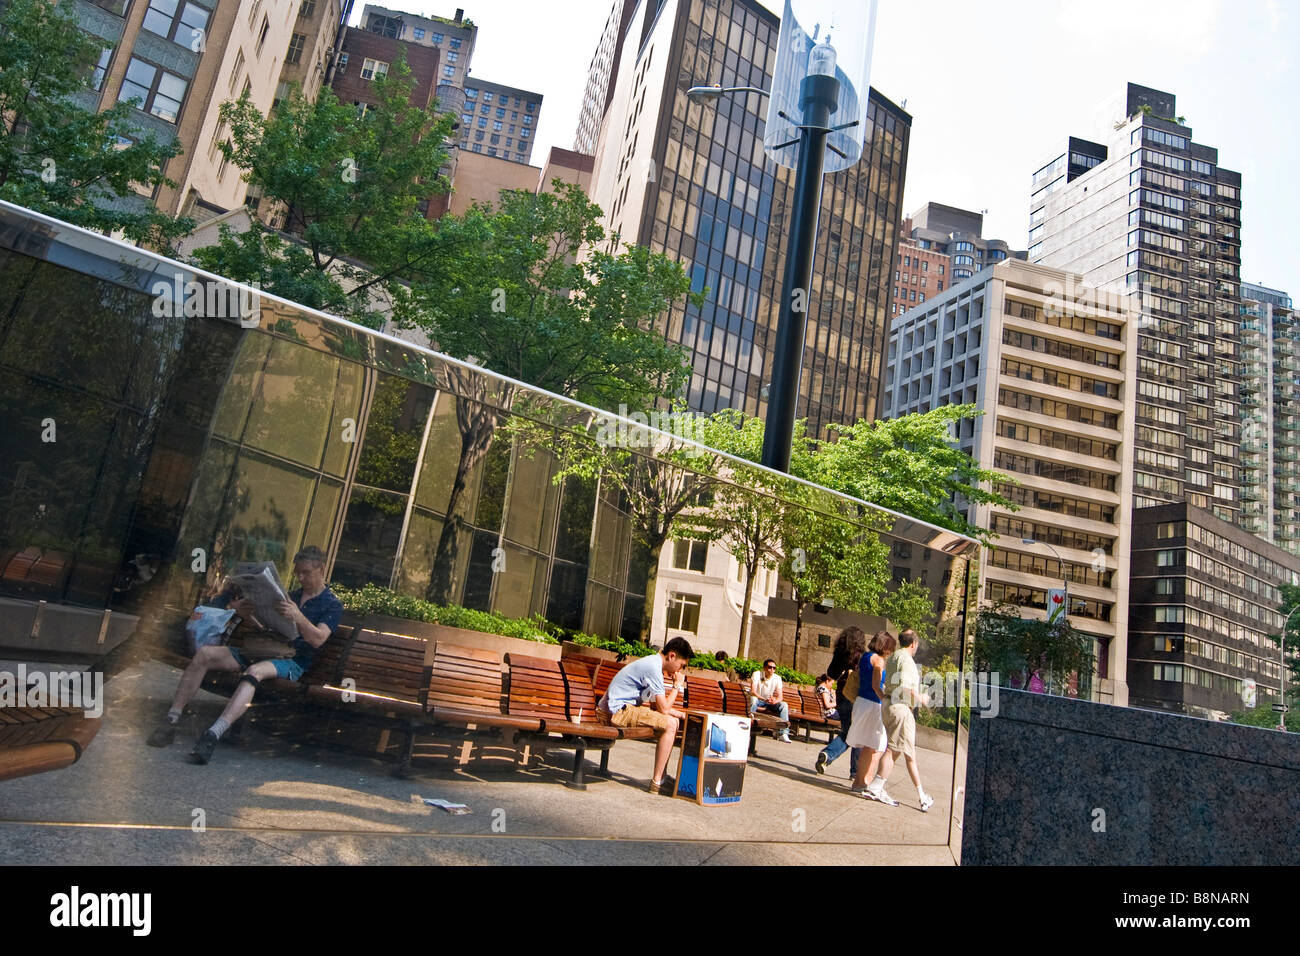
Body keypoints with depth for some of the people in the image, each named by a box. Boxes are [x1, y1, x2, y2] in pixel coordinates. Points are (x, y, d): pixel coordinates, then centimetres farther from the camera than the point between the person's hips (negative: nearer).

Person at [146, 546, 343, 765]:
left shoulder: (332, 604, 4)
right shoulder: (291, 596, 24)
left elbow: (318, 639, -13)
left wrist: (298, 617, -30)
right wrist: (242, 610, 1)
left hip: (293, 661, -7)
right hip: (263, 649, 7)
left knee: (255, 671, -38)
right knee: (205, 653, -13)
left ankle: (212, 735, -49)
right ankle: (171, 722, -15)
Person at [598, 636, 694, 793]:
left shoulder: (652, 662, 13)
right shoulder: (653, 668, -18)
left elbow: (655, 704, 18)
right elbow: (664, 708, -18)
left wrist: (678, 713, 7)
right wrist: (678, 685, -6)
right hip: (615, 711, -10)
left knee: (673, 720, 12)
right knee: (670, 724, -18)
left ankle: (662, 777, 14)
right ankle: (656, 783, -15)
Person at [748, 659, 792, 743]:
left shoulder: (777, 678, -7)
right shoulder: (757, 674, -16)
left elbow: (780, 697, -12)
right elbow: (752, 692, -27)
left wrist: (775, 701, -37)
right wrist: (765, 699, -42)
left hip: (770, 702, 3)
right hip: (757, 700, -3)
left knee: (784, 705, -23)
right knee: (753, 698, -37)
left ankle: (784, 733, -27)